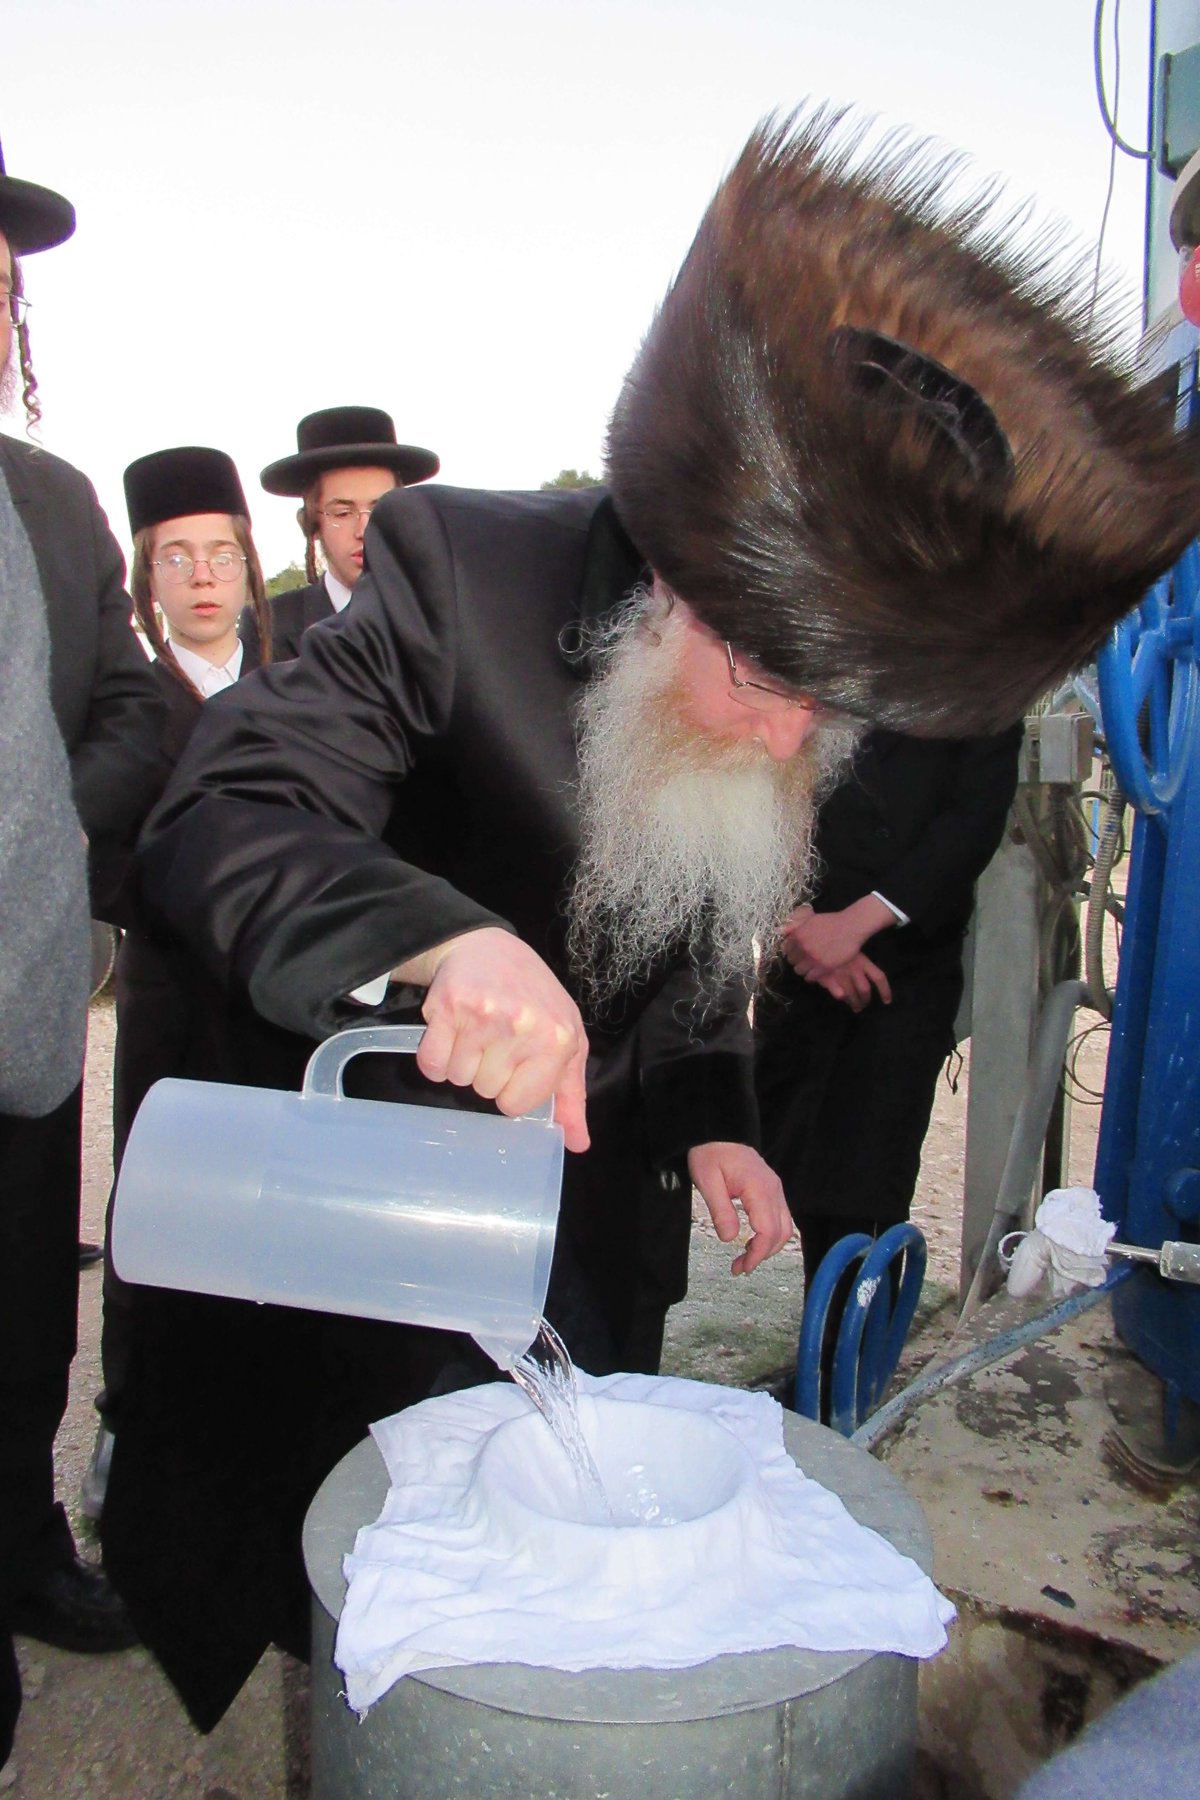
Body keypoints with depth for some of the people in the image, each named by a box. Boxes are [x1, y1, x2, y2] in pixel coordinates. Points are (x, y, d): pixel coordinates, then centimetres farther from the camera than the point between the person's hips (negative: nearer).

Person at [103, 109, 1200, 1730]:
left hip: (595, 1225, 4)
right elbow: (220, 818, -31)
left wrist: (710, 1115, -7)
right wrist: (431, 935, -50)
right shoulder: (464, 566, -24)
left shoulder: (780, 732, -7)